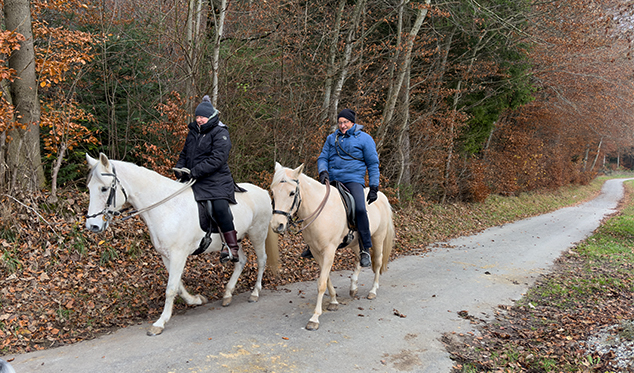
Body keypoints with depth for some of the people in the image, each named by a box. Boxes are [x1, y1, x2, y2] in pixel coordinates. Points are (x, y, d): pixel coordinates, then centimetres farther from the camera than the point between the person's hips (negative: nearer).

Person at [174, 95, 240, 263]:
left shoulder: (220, 133, -7)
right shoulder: (193, 132, 16)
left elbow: (216, 159, -18)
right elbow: (185, 153, 25)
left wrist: (194, 172, -22)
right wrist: (180, 169, 5)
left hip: (216, 181, -8)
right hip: (194, 180, 8)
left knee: (220, 207, -25)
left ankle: (232, 247, -20)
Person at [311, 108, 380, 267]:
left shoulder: (364, 139, 5)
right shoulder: (332, 138, 16)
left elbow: (373, 164, 6)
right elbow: (322, 158, 16)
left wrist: (374, 187, -1)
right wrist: (323, 171, -7)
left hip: (353, 180, -4)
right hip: (332, 180, 5)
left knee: (360, 209, -29)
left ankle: (365, 250, -16)